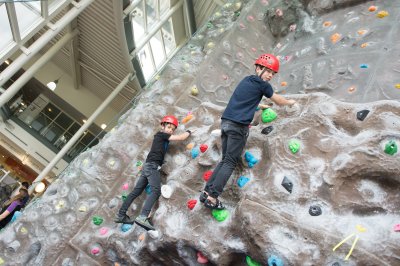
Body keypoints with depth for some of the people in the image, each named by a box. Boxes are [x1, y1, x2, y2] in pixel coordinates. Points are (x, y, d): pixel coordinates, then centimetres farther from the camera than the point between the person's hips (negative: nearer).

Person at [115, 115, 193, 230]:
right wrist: (188, 132, 11)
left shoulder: (163, 138, 22)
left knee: (136, 191, 8)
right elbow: (181, 137, -6)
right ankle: (143, 217, -36)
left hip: (148, 166, 10)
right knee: (156, 191, -22)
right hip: (152, 166, -10)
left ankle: (121, 215, 11)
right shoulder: (161, 134, -2)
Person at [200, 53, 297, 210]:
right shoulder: (262, 85, -1)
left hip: (226, 122, 8)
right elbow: (279, 101, 13)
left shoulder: (246, 80, 22)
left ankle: (206, 192, 11)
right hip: (238, 126, -8)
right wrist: (290, 102, 33)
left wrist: (261, 106, 50)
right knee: (230, 163, -4)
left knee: (225, 160, 14)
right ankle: (212, 197, -7)